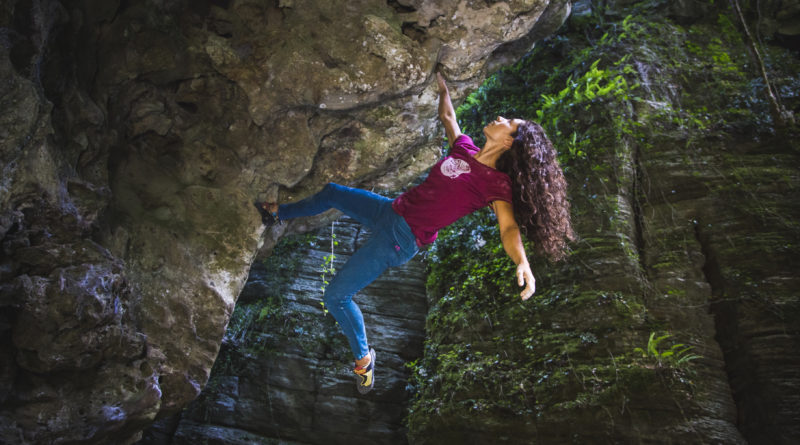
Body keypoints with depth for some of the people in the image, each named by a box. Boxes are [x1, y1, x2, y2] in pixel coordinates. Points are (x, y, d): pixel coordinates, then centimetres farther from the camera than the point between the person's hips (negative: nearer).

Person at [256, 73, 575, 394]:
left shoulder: (497, 183, -16)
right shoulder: (465, 148, 3)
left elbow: (509, 227, -26)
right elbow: (447, 117, 20)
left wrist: (523, 264, -43)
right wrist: (441, 82, 24)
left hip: (403, 239, -8)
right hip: (392, 211, 8)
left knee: (336, 296, -5)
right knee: (331, 192, 23)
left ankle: (363, 359, 18)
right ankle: (278, 213, 51)